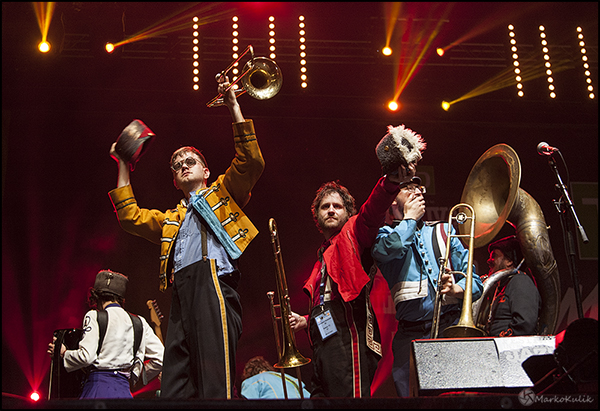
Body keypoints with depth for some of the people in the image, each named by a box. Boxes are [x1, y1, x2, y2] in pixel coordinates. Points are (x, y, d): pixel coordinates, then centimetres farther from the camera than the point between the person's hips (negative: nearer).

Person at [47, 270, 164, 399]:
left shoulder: (94, 317, 1)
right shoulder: (140, 322, 14)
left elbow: (86, 356, -11)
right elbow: (160, 358, 11)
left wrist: (63, 353, 8)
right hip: (125, 391, 5)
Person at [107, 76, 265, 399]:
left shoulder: (222, 194, 22)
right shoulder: (172, 219, 36)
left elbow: (251, 162, 8)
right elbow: (130, 216, 29)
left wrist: (233, 106, 7)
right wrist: (123, 166, 33)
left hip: (213, 285, -6)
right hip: (181, 295, 6)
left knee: (214, 385, -20)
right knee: (175, 389, -6)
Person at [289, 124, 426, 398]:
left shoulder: (352, 235, 5)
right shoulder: (323, 257, 29)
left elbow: (372, 214, -19)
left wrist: (391, 180, -37)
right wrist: (307, 321, 20)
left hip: (349, 342, -8)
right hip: (323, 349, 9)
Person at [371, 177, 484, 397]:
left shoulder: (443, 230, 19)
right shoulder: (384, 234, 11)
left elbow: (475, 281, 13)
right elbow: (391, 249, -16)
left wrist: (457, 289, -10)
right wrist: (410, 218, 2)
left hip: (452, 329, 2)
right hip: (411, 336, -2)